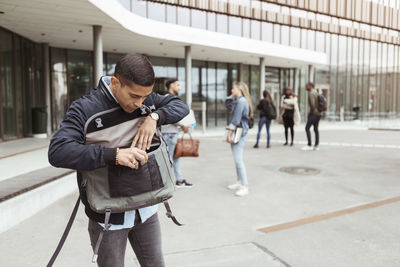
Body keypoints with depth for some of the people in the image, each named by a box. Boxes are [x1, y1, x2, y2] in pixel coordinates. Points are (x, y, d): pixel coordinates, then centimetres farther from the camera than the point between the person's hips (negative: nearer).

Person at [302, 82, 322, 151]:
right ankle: (316, 146, 9)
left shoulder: (311, 93, -13)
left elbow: (312, 103, -23)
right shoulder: (316, 92, 18)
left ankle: (309, 145, -10)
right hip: (319, 113, 10)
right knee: (316, 129, 10)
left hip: (314, 113, -10)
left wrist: (311, 112, -10)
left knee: (307, 128, -7)